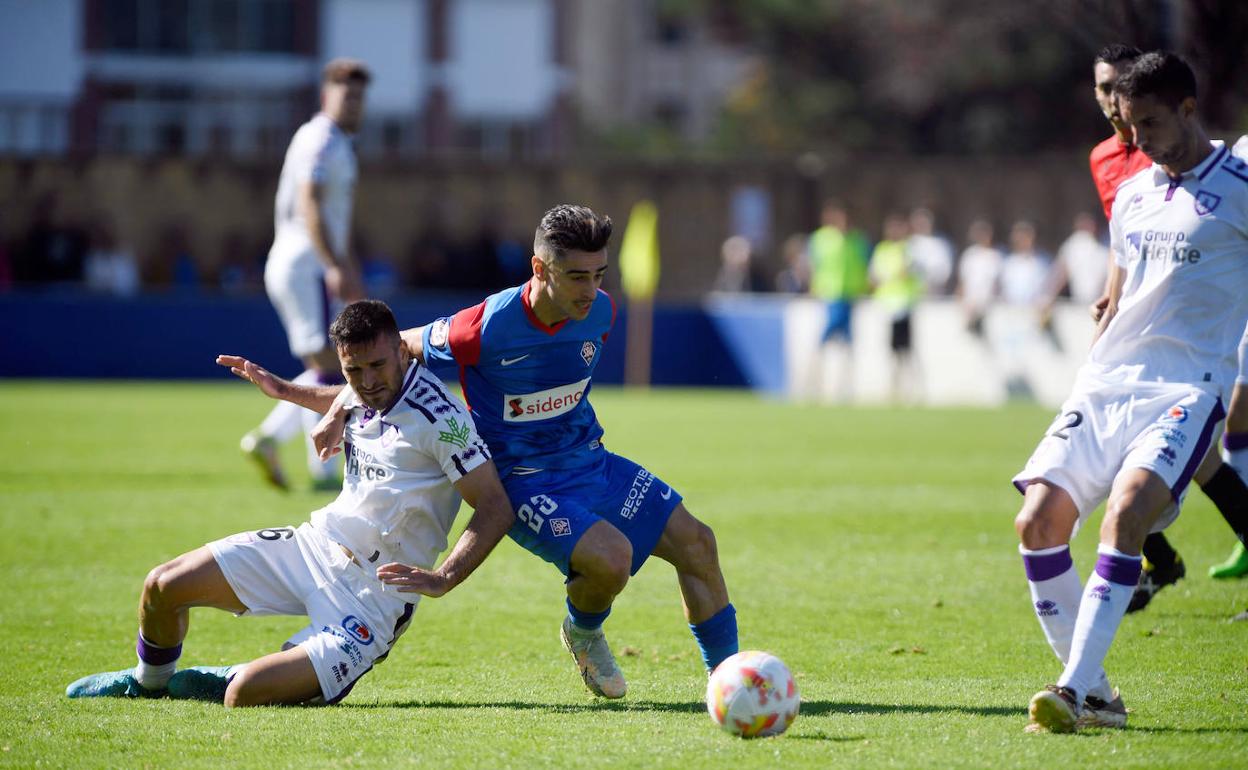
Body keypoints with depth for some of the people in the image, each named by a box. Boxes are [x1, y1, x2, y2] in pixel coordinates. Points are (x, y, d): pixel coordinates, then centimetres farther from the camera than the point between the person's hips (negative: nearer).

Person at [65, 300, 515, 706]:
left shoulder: (439, 417, -22)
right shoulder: (364, 394, 2)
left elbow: (496, 507, -23)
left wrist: (443, 579, -33)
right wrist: (284, 391, 29)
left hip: (374, 592, -7)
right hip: (315, 544, 7)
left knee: (243, 697, -24)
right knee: (163, 587, 3)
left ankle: (220, 682, 14)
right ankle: (149, 682, 35)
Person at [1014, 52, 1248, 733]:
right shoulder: (1131, 195, 18)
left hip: (1186, 390, -6)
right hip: (1105, 385, 6)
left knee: (1124, 513, -28)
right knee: (1038, 520, -10)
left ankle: (1075, 689, -30)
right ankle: (1095, 696, -1)